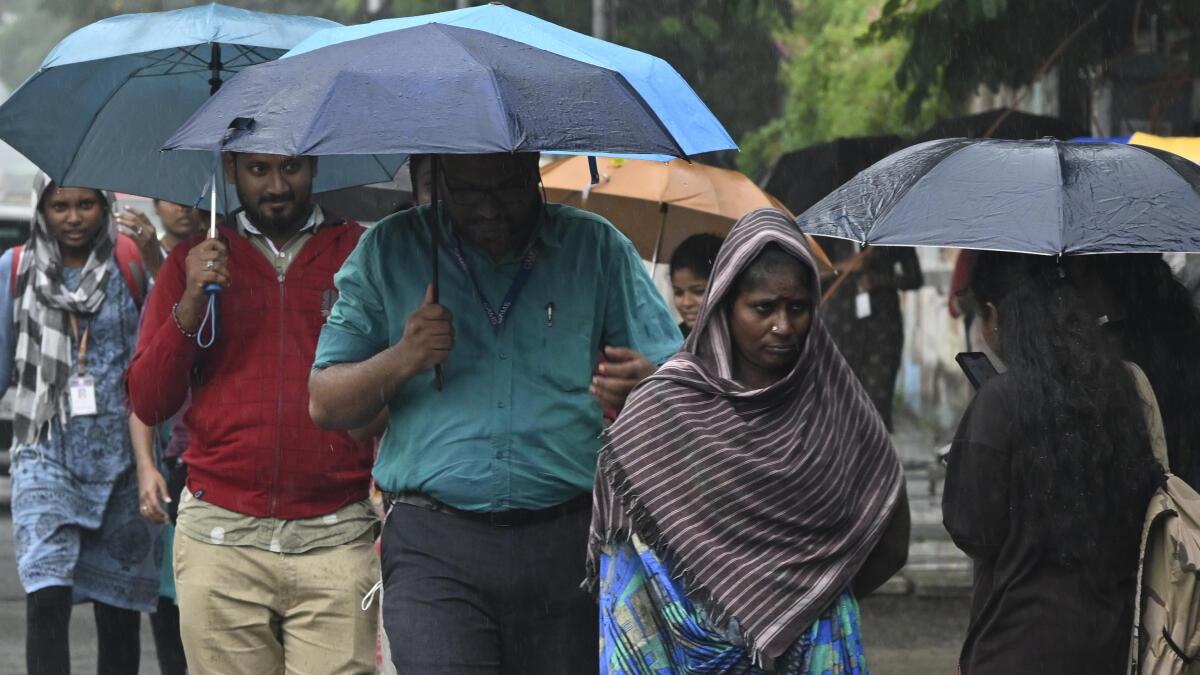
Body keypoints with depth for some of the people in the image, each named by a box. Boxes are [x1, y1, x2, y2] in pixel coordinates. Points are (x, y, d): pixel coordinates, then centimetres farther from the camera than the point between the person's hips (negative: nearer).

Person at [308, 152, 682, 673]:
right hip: (434, 548, -1)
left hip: (567, 545, 1)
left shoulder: (598, 249, 10)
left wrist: (646, 383, -17)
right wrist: (401, 360, -10)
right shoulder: (389, 252, 10)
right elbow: (326, 405, 10)